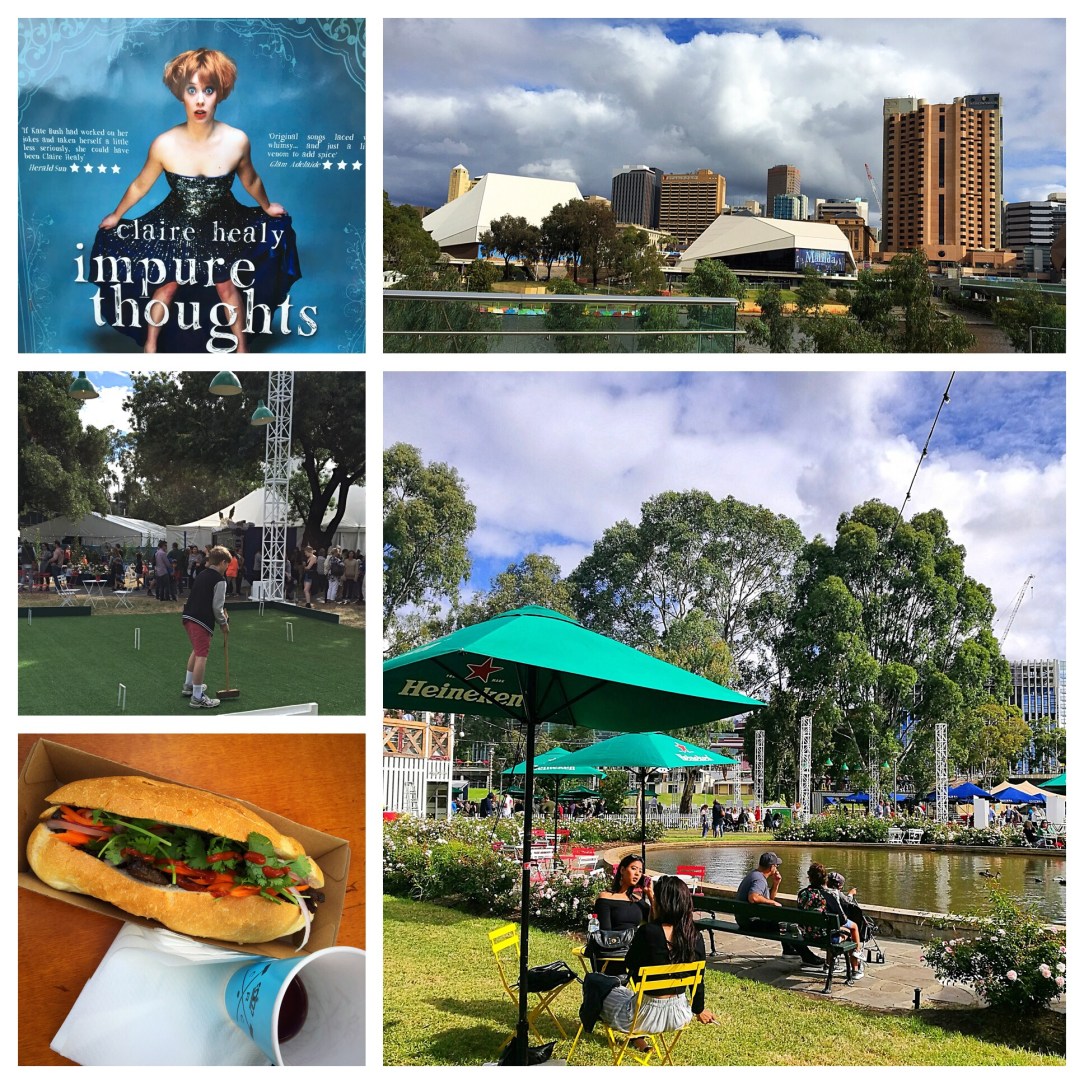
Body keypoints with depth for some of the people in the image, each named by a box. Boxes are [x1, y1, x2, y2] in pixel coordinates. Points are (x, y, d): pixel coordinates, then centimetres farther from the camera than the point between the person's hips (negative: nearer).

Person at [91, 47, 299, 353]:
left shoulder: (237, 141, -26)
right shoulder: (164, 145, -27)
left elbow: (250, 180, -2)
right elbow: (140, 186, -8)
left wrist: (266, 207, 15)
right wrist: (116, 216, 6)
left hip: (222, 227, 0)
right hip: (175, 228, 0)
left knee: (228, 287, 20)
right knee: (166, 287, 19)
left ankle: (241, 347, 41)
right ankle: (150, 347, 41)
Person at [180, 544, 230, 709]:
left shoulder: (202, 575, 17)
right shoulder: (219, 580, -9)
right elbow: (217, 607, -12)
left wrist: (222, 612, 21)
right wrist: (224, 623, 4)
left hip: (188, 616, 9)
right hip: (201, 621, -9)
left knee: (196, 651, 27)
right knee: (202, 656, -6)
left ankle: (189, 686, 39)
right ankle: (197, 698, -7)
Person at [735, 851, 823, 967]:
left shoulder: (754, 874, 12)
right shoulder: (759, 880, -21)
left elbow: (769, 898, 21)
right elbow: (753, 897, -42)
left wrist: (776, 884, 4)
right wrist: (772, 902, -26)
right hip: (751, 921, -11)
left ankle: (788, 949, 33)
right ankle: (807, 957, -6)